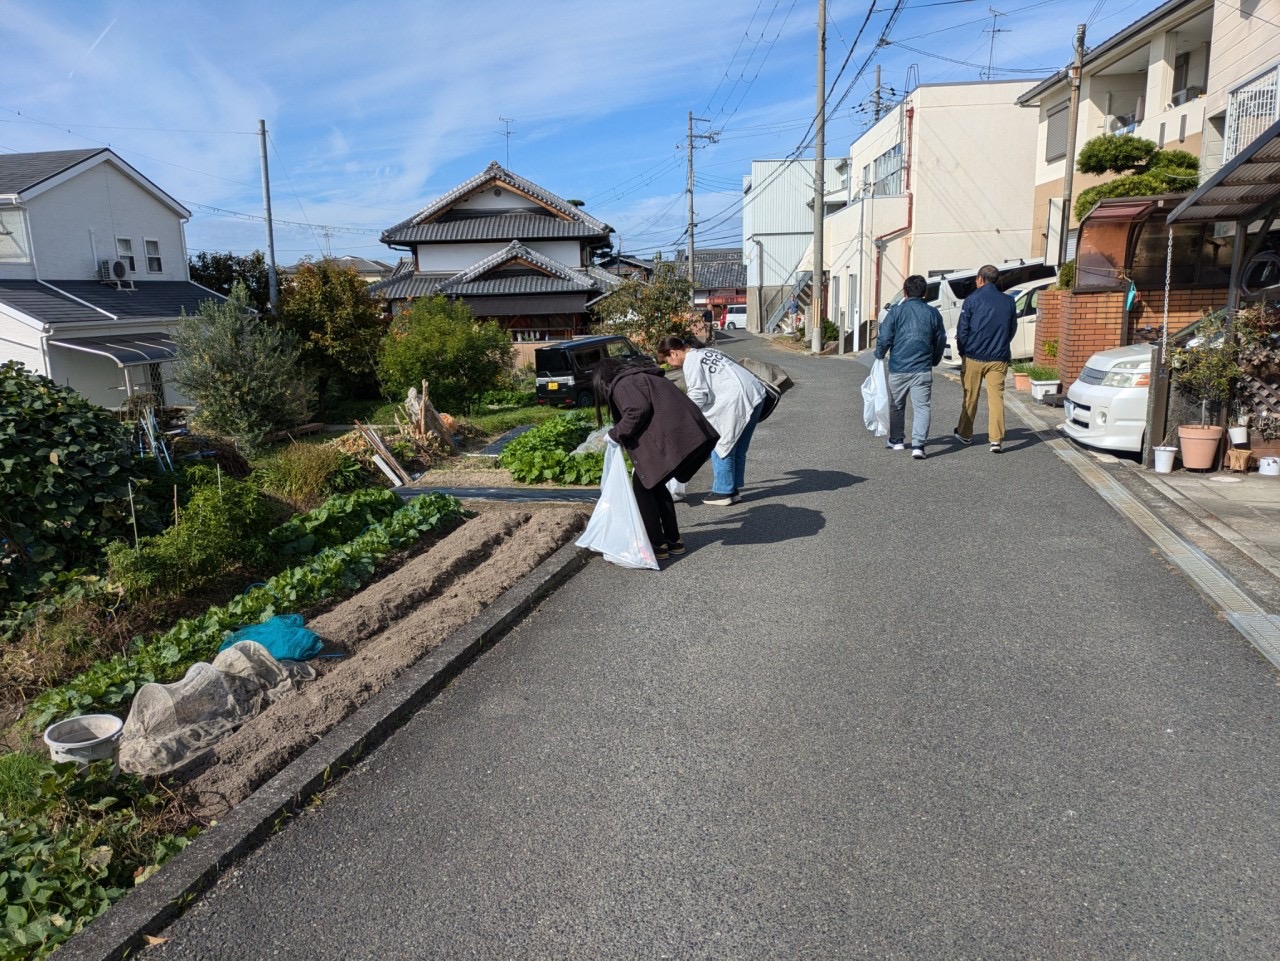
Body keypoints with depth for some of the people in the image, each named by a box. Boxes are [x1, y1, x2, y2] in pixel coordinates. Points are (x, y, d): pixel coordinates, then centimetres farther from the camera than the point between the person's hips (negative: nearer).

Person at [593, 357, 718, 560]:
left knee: (642, 486, 7)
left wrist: (615, 433, -1)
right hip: (693, 436, 9)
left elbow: (637, 411, -16)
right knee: (655, 484, 22)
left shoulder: (621, 384, 1)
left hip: (671, 441, -9)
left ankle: (657, 545, 10)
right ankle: (673, 540, 27)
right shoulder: (643, 377, 29)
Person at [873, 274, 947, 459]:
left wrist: (879, 355, 11)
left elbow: (884, 337, -7)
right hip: (923, 369, 1)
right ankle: (918, 445, -12)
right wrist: (933, 361, 26)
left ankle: (896, 440, 28)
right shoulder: (933, 313, 4)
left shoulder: (897, 311, -5)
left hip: (898, 368, -1)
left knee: (897, 406, 16)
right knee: (922, 407, 0)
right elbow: (941, 341, 11)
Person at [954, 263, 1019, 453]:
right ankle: (996, 439, -7)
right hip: (998, 359, 2)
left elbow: (962, 330, -4)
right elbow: (1012, 329, 13)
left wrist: (962, 351, 10)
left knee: (970, 398, 11)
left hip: (973, 357, -2)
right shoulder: (1008, 301, 5)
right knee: (996, 397, 0)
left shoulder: (972, 300, -5)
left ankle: (965, 434, 24)